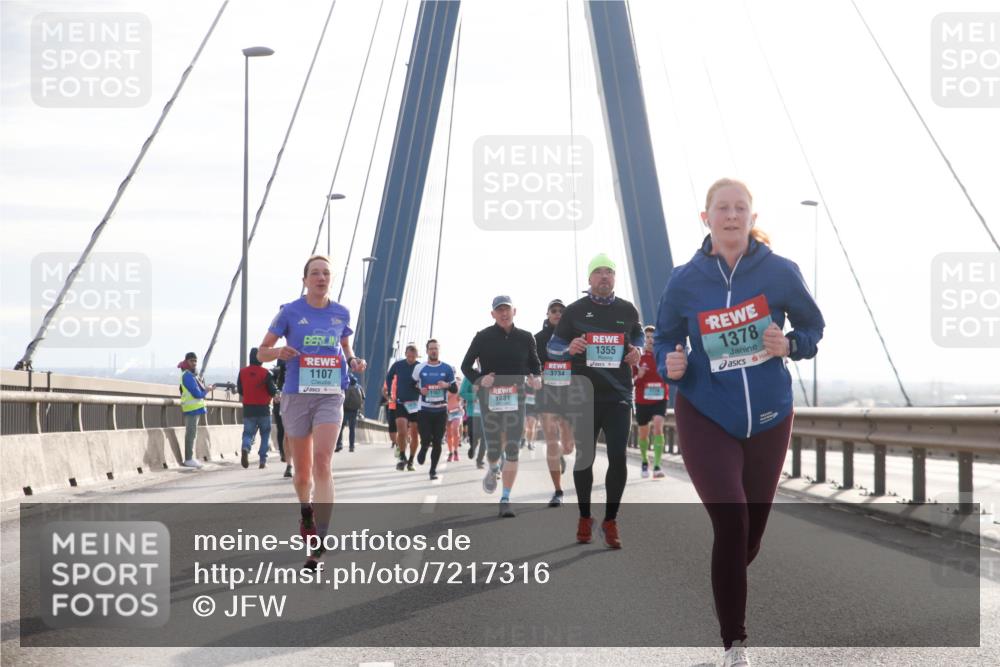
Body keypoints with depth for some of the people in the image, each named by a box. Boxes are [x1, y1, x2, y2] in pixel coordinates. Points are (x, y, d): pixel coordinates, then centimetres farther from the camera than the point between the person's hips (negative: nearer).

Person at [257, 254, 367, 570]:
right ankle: (306, 511, 44)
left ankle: (319, 543, -20)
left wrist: (353, 362, -1)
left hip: (330, 395, 0)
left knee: (322, 462, -17)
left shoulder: (341, 313, 6)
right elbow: (262, 352, 3)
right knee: (302, 469, 11)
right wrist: (279, 352, -20)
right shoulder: (290, 311, -1)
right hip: (297, 395, 0)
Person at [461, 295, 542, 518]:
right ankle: (493, 470, 41)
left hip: (515, 397, 1)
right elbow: (466, 366, 5)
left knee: (512, 450, -5)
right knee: (493, 449, 3)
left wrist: (536, 378, -5)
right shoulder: (483, 337, 0)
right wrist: (479, 379, -14)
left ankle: (505, 500, 0)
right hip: (490, 397, -1)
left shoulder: (525, 338, 7)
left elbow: (535, 364, 18)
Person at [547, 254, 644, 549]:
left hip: (618, 397, 1)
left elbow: (638, 338, 24)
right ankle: (584, 518, 23)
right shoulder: (574, 310, 2)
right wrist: (569, 348, -17)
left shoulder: (627, 310, 7)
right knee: (584, 457, 8)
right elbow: (553, 347, 5)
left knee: (618, 458, -5)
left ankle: (610, 521, 7)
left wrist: (637, 352, 0)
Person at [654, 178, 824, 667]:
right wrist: (670, 366, -15)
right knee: (731, 523, -16)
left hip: (769, 418, 2)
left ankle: (725, 587, 44)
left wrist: (790, 346, -14)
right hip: (706, 418, -2)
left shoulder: (781, 272, -7)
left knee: (751, 533, 12)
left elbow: (812, 327, 7)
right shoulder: (685, 280, -7)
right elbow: (664, 340, 6)